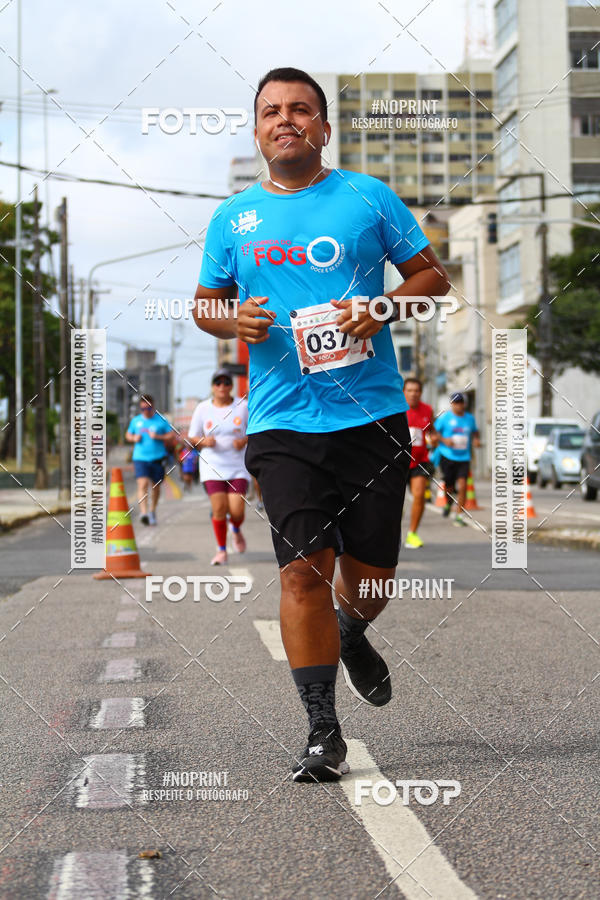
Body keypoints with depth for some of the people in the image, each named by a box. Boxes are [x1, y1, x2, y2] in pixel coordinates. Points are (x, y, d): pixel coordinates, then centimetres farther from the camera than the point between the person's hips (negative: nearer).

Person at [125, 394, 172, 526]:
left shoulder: (161, 420, 1)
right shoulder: (135, 421, 7)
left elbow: (171, 435, 1)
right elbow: (128, 435, 20)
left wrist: (158, 436, -15)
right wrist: (134, 438, -3)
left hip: (158, 458, 0)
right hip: (140, 458, 0)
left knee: (155, 486, 11)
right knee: (142, 484, -17)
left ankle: (152, 511, 32)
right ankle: (143, 513, -25)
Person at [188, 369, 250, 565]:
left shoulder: (244, 407, 1)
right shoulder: (202, 409, 2)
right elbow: (192, 438, 7)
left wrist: (245, 441, -12)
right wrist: (204, 441, -14)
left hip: (238, 466, 0)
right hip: (212, 466, 0)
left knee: (236, 511, -11)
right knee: (219, 509, -10)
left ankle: (236, 531, 26)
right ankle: (221, 550, 9)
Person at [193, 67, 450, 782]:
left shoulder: (368, 197, 5)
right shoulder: (233, 218, 10)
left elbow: (432, 276, 9)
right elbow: (204, 304, 19)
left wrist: (383, 309, -11)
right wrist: (232, 321, -4)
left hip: (373, 415, 0)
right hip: (282, 422, 0)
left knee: (371, 571, 7)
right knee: (303, 570, -10)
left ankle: (351, 638, 43)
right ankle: (323, 734, -2)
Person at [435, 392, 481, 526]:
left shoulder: (470, 418, 10)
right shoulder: (444, 417, -1)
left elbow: (475, 431, 27)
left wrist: (476, 440, 7)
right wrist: (444, 440, -15)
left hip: (464, 458, 2)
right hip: (447, 456, -2)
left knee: (462, 485, -14)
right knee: (449, 487, 4)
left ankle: (459, 515, -8)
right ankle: (449, 503, 39)